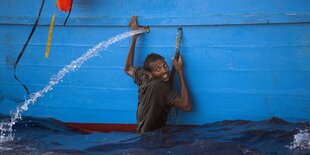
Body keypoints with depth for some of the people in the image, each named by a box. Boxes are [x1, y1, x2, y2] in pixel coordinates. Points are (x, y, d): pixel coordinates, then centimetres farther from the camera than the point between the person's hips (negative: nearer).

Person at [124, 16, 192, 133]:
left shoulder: (143, 77, 0)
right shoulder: (160, 86, -22)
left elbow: (128, 68, 22)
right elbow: (187, 106, -23)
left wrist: (134, 37, 19)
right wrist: (180, 72, -16)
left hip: (142, 133, 9)